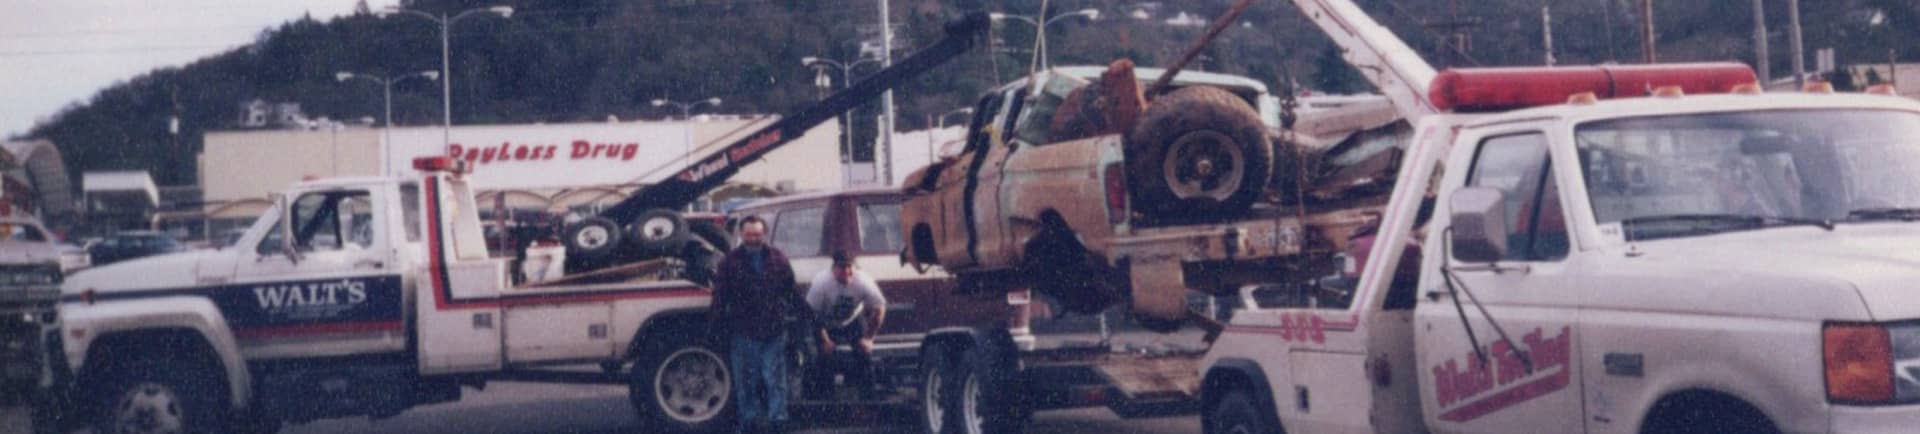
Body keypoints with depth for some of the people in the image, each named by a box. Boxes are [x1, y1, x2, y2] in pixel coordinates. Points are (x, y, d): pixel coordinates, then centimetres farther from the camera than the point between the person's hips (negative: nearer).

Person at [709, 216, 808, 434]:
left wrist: (801, 313, 12)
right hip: (743, 332, -1)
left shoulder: (777, 259, 8)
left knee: (775, 379, 1)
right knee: (746, 381, 5)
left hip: (774, 331, 1)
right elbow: (720, 295, 1)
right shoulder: (730, 262, 2)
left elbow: (791, 290, 14)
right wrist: (718, 321, -5)